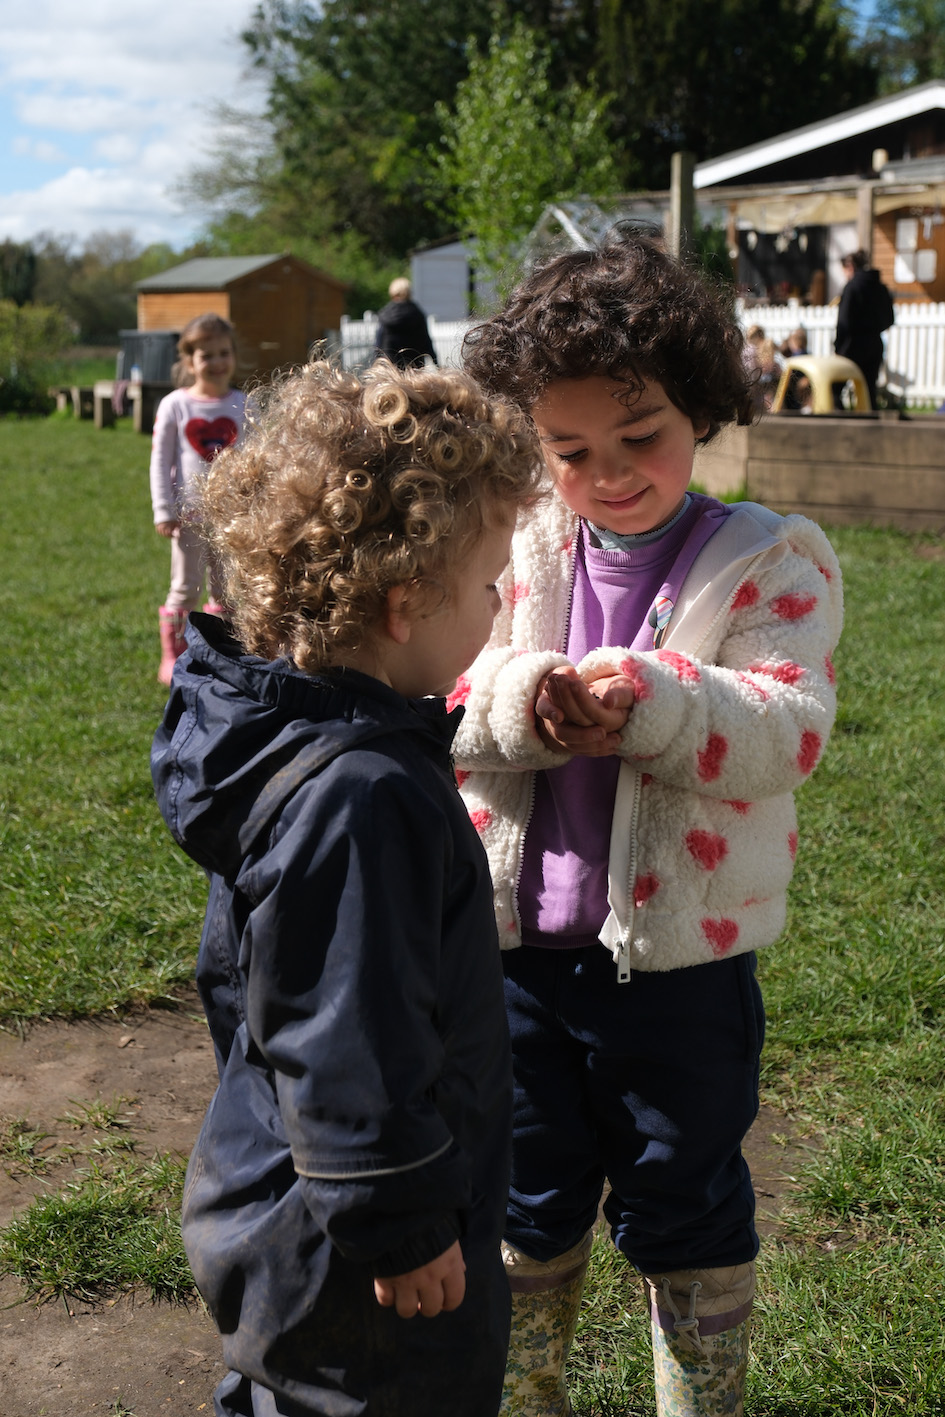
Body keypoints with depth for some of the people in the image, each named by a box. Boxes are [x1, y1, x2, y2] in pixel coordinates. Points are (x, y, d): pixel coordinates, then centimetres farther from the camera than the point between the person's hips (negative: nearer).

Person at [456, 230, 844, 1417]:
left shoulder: (769, 562, -7)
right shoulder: (517, 553, 1)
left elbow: (788, 730, -19)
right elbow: (443, 697, -7)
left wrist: (653, 699, -36)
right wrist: (526, 701, -29)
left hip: (680, 961, -3)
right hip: (519, 948, 3)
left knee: (683, 1213, 16)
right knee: (528, 1200, 22)